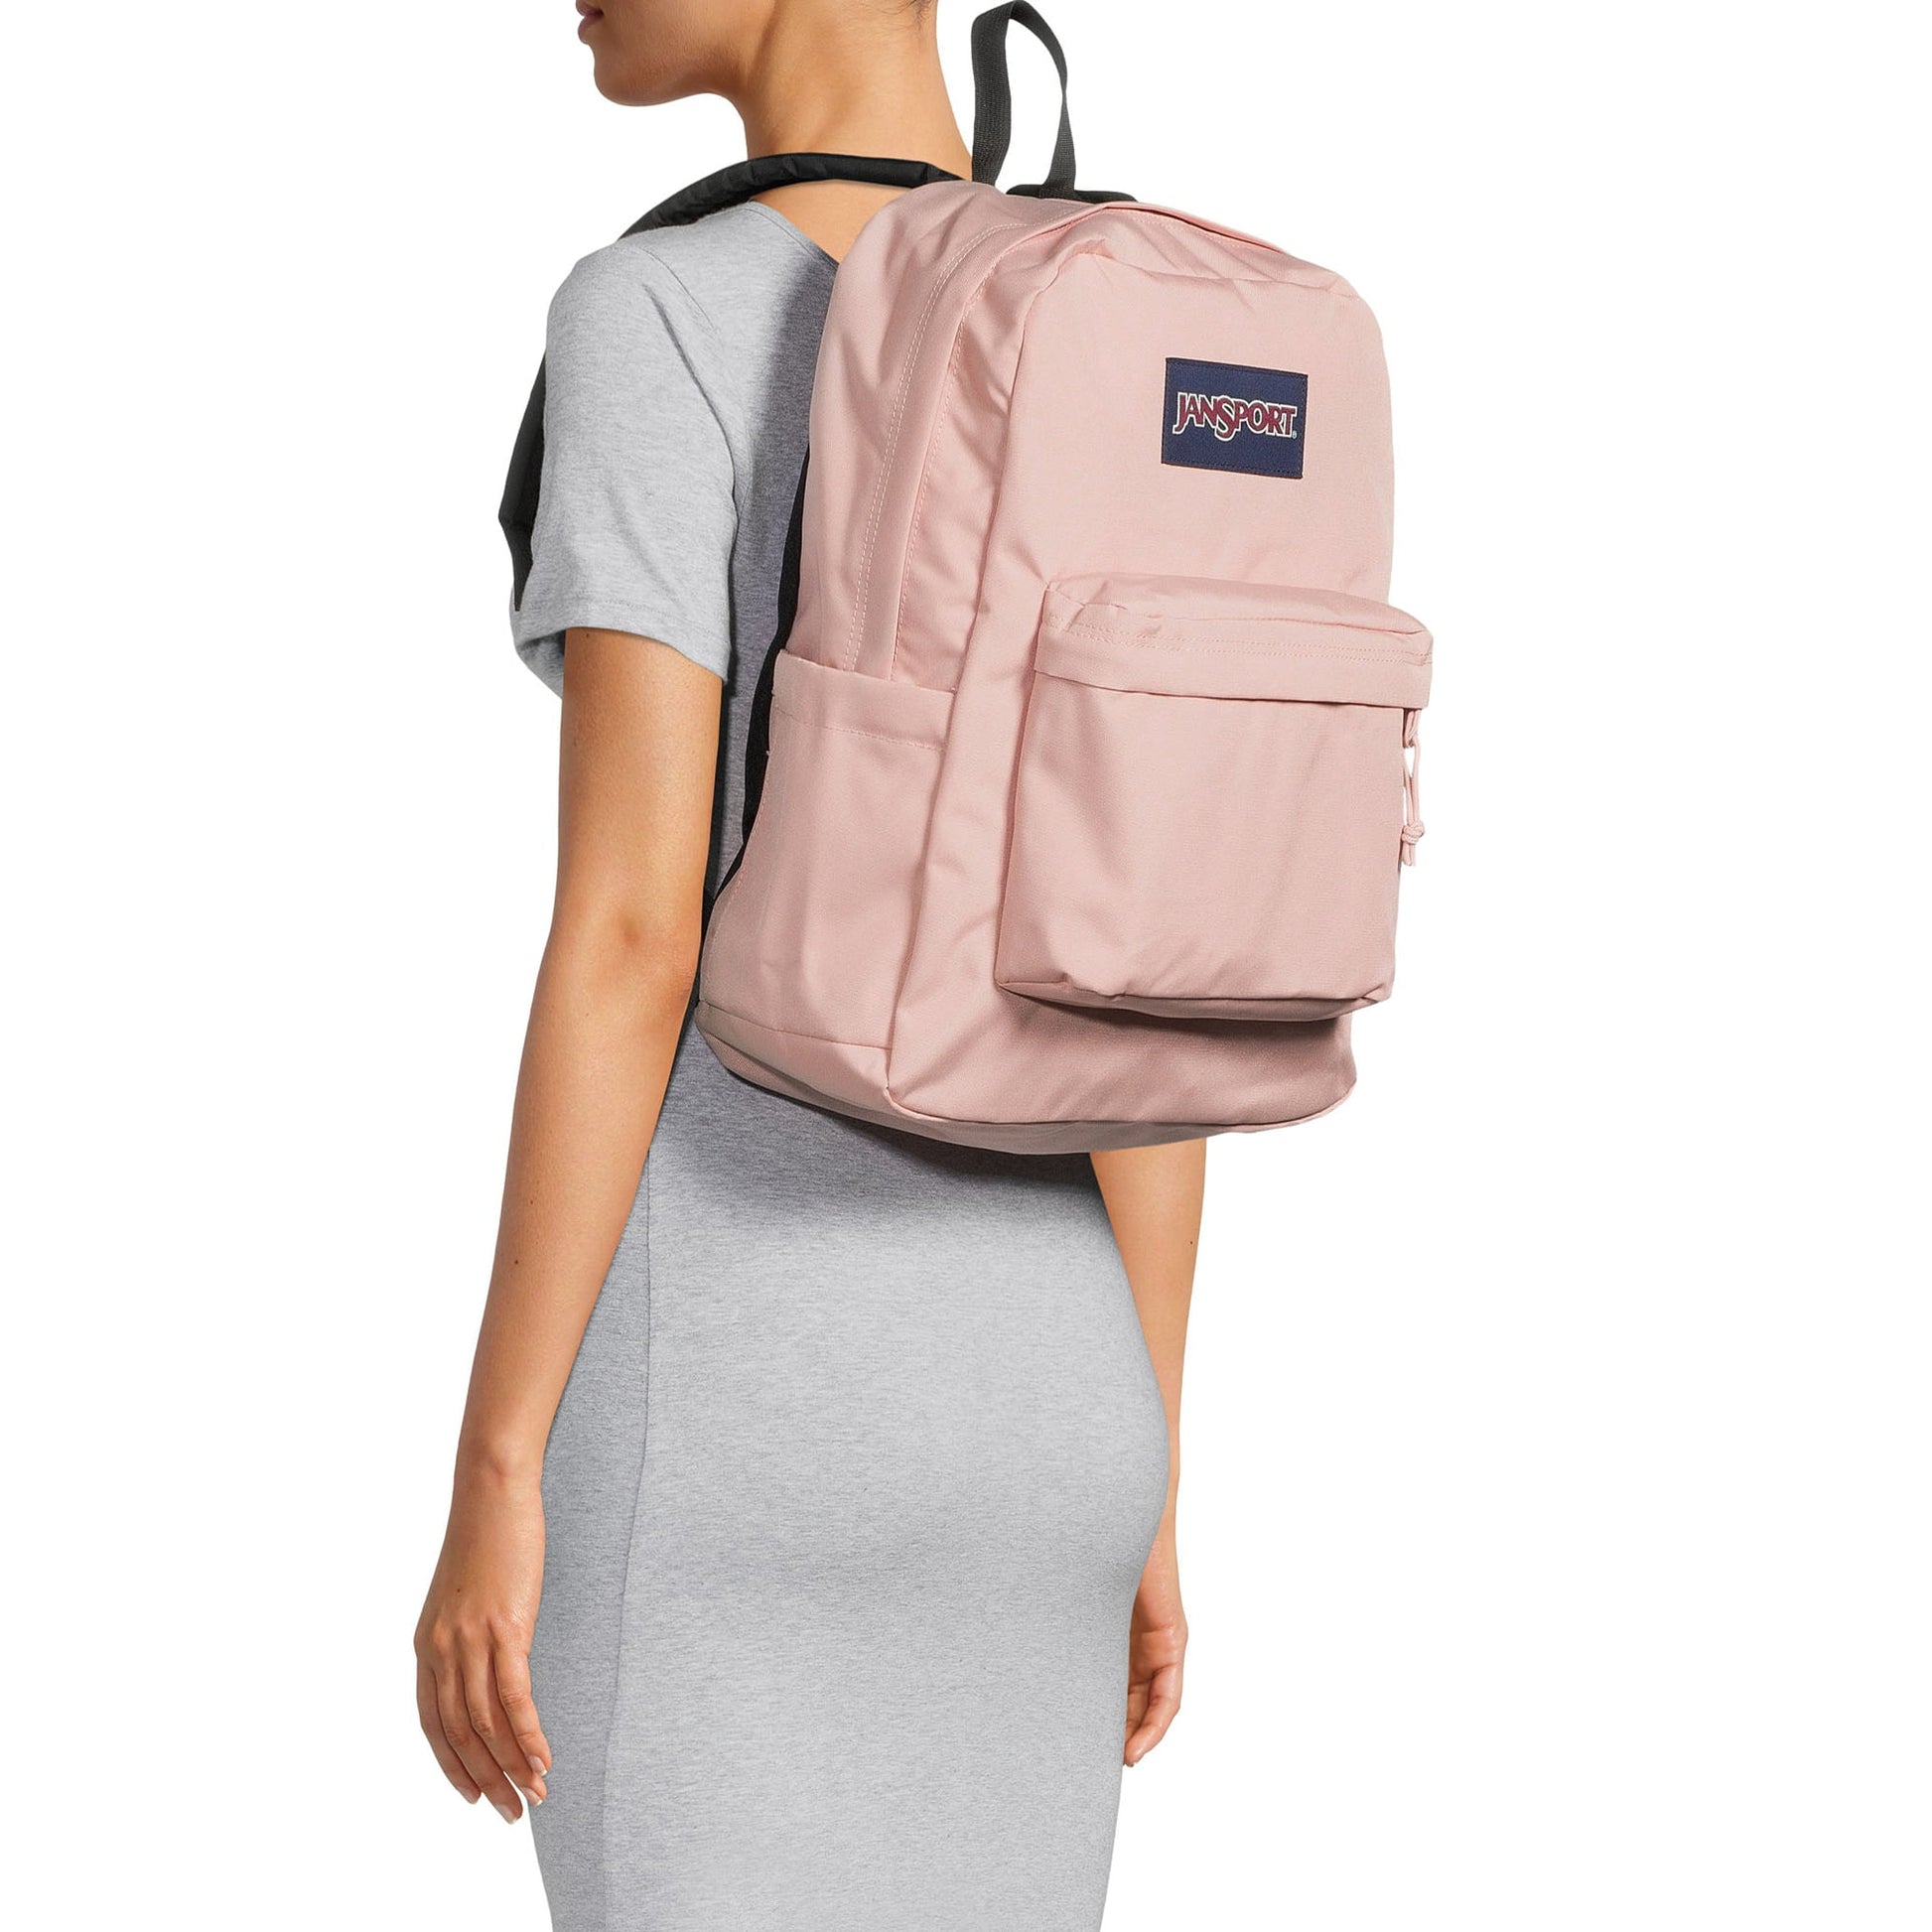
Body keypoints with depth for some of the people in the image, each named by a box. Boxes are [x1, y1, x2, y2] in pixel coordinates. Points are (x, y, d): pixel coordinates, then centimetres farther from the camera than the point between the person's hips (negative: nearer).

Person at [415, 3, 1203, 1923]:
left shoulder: (662, 321, -11)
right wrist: (1142, 1497, 13)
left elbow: (630, 926, -17)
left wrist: (490, 1485, -12)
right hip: (1027, 1399, 7)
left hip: (727, 1406, -6)